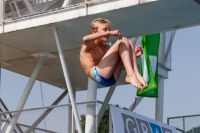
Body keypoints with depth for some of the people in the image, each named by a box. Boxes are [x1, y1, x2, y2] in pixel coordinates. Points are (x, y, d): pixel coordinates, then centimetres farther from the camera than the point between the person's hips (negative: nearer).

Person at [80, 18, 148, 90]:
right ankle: (131, 75, -25)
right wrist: (110, 33, -23)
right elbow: (85, 39, -20)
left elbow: (119, 64, 25)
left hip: (112, 79, 7)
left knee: (128, 43, 2)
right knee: (122, 42, -10)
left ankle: (136, 74, -16)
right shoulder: (90, 46, 7)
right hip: (99, 76, -7)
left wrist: (133, 55, 7)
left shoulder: (106, 48, 29)